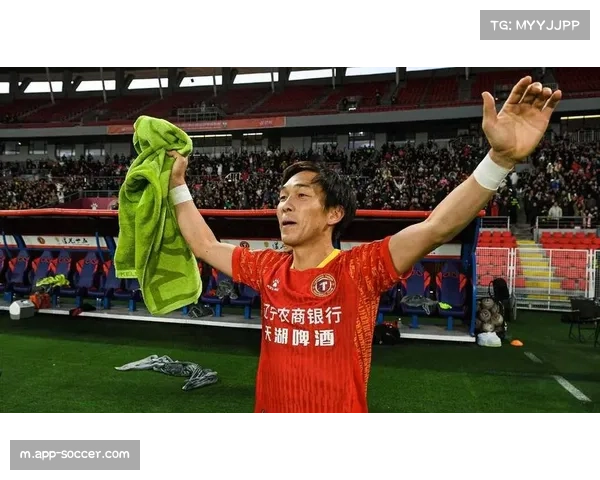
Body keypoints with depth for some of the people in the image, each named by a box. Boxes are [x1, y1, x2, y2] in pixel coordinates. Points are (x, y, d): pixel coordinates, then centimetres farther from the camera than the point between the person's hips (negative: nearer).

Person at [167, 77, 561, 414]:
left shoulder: (359, 269, -16)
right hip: (269, 408, 5)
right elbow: (205, 245, 10)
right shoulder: (268, 269, -2)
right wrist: (178, 185, 11)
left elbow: (437, 228, -28)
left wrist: (502, 157, -39)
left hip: (344, 408, -4)